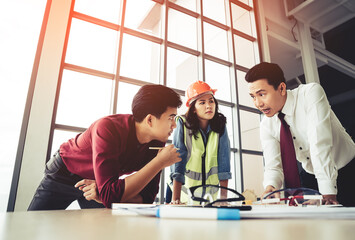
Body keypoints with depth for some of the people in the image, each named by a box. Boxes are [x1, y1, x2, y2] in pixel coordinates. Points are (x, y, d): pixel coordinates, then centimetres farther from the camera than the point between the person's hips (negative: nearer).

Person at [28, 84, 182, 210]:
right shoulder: (108, 128, -38)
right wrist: (160, 162, -43)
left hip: (103, 182, 4)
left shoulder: (157, 143, -21)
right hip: (65, 173, -3)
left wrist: (105, 194, -35)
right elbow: (110, 196, -44)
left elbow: (147, 197, -20)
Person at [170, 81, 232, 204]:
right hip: (186, 188, -1)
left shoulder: (220, 124, -7)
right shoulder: (183, 124, -15)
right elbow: (178, 160, -17)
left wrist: (224, 196, -13)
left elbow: (223, 160, -8)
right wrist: (175, 199, -21)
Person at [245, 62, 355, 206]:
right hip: (309, 175, 4)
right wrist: (270, 187, -35)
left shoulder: (311, 92, -23)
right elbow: (273, 166, -13)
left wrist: (328, 194, -36)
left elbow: (320, 143, -32)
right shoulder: (266, 126, -10)